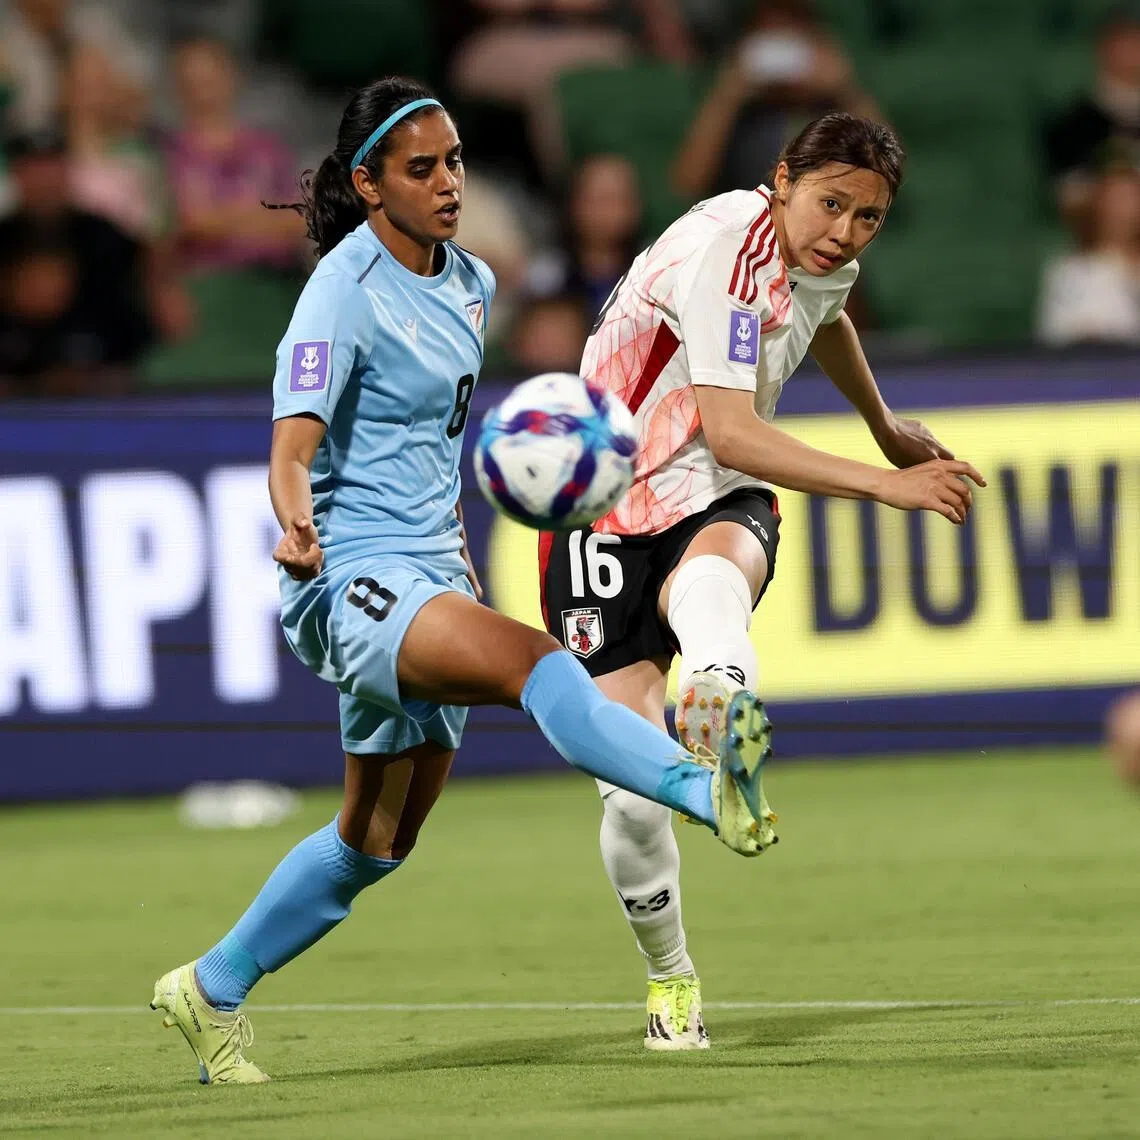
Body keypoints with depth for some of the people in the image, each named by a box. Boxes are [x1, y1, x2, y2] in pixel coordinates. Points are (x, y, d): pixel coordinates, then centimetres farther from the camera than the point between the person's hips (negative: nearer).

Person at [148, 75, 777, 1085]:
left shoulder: (469, 283, 11)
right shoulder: (344, 294, -13)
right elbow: (292, 451, -22)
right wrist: (297, 530, -43)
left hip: (425, 580, 9)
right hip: (352, 580, -9)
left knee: (379, 841, 14)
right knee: (531, 661, -34)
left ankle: (212, 991, 30)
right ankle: (709, 791, -56)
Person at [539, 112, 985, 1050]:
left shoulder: (826, 257, 3)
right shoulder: (726, 252, -22)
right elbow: (730, 433, -32)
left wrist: (888, 428, 46)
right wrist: (883, 484, -35)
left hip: (719, 506, 4)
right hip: (608, 508, -4)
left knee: (709, 580, -37)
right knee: (631, 784, -9)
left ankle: (720, 719, -71)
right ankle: (670, 978, 15)